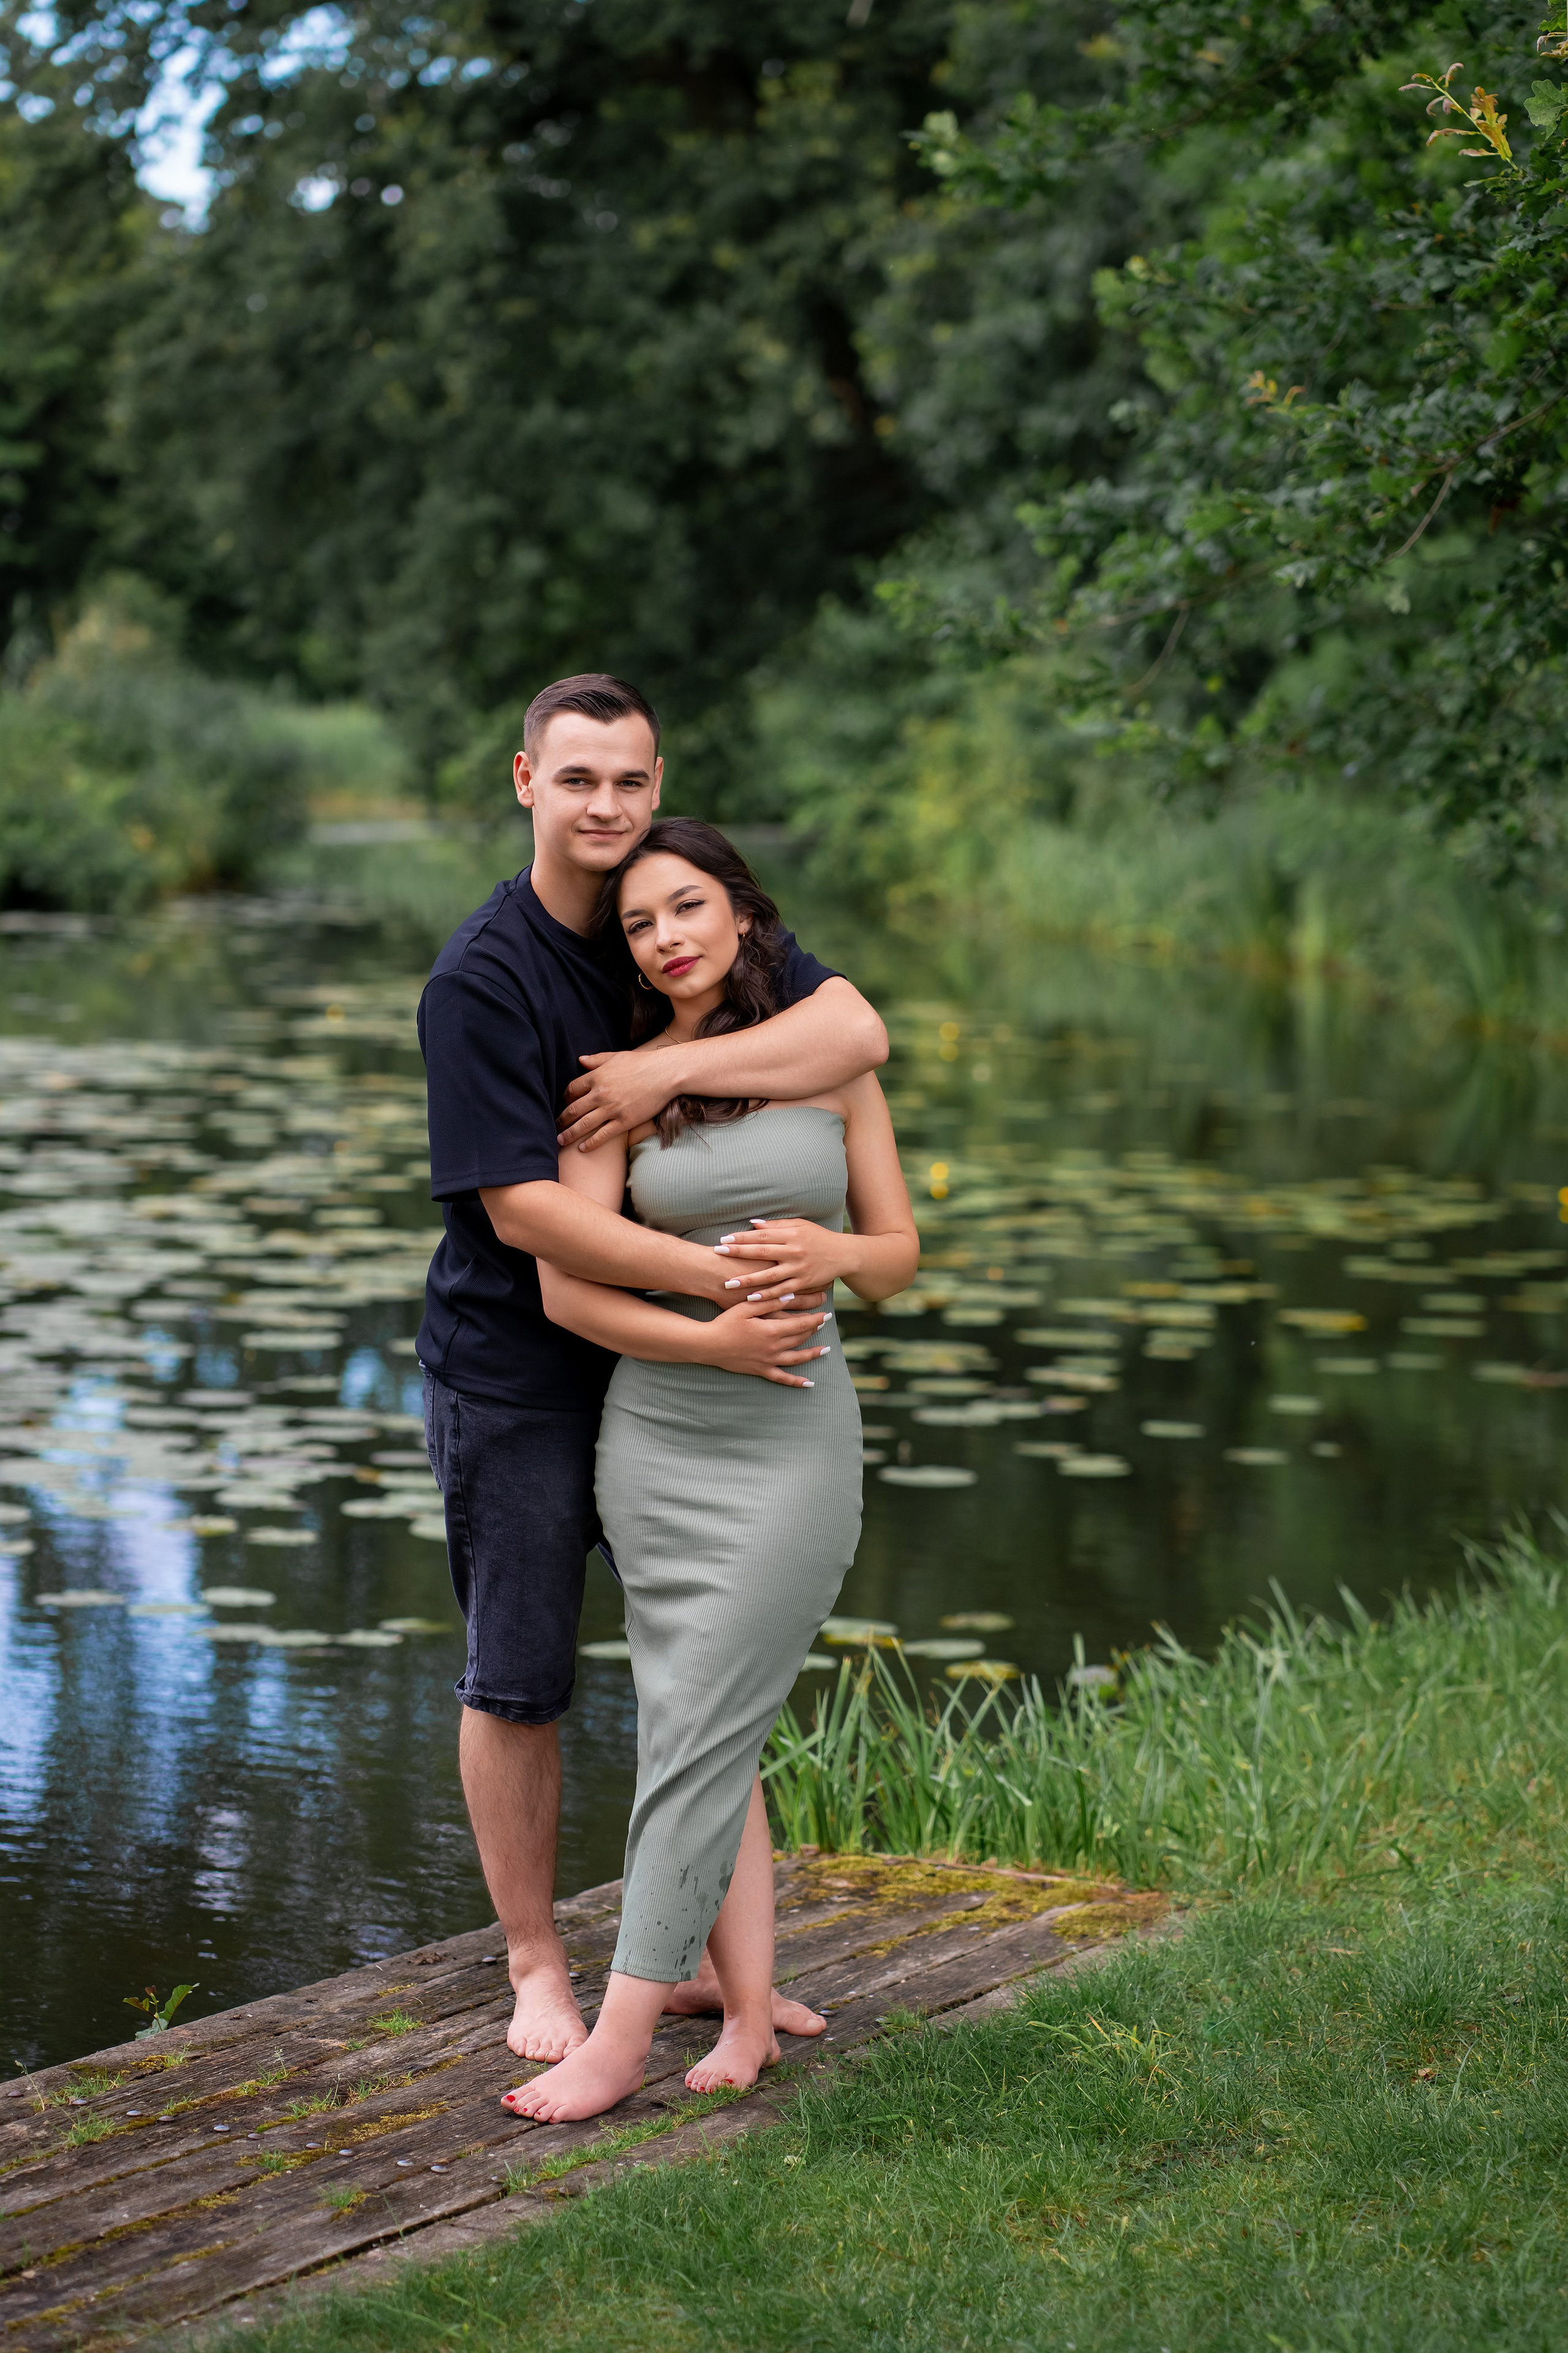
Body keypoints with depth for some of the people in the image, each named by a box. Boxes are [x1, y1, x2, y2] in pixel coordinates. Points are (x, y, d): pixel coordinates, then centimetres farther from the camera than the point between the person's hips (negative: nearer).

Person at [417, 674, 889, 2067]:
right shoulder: (481, 977, -16)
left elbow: (856, 1032, -15)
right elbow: (521, 1208, -22)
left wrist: (667, 1068, -25)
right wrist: (721, 1278, -28)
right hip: (516, 1376, -5)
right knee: (520, 1681, 3)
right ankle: (537, 1969, 18)